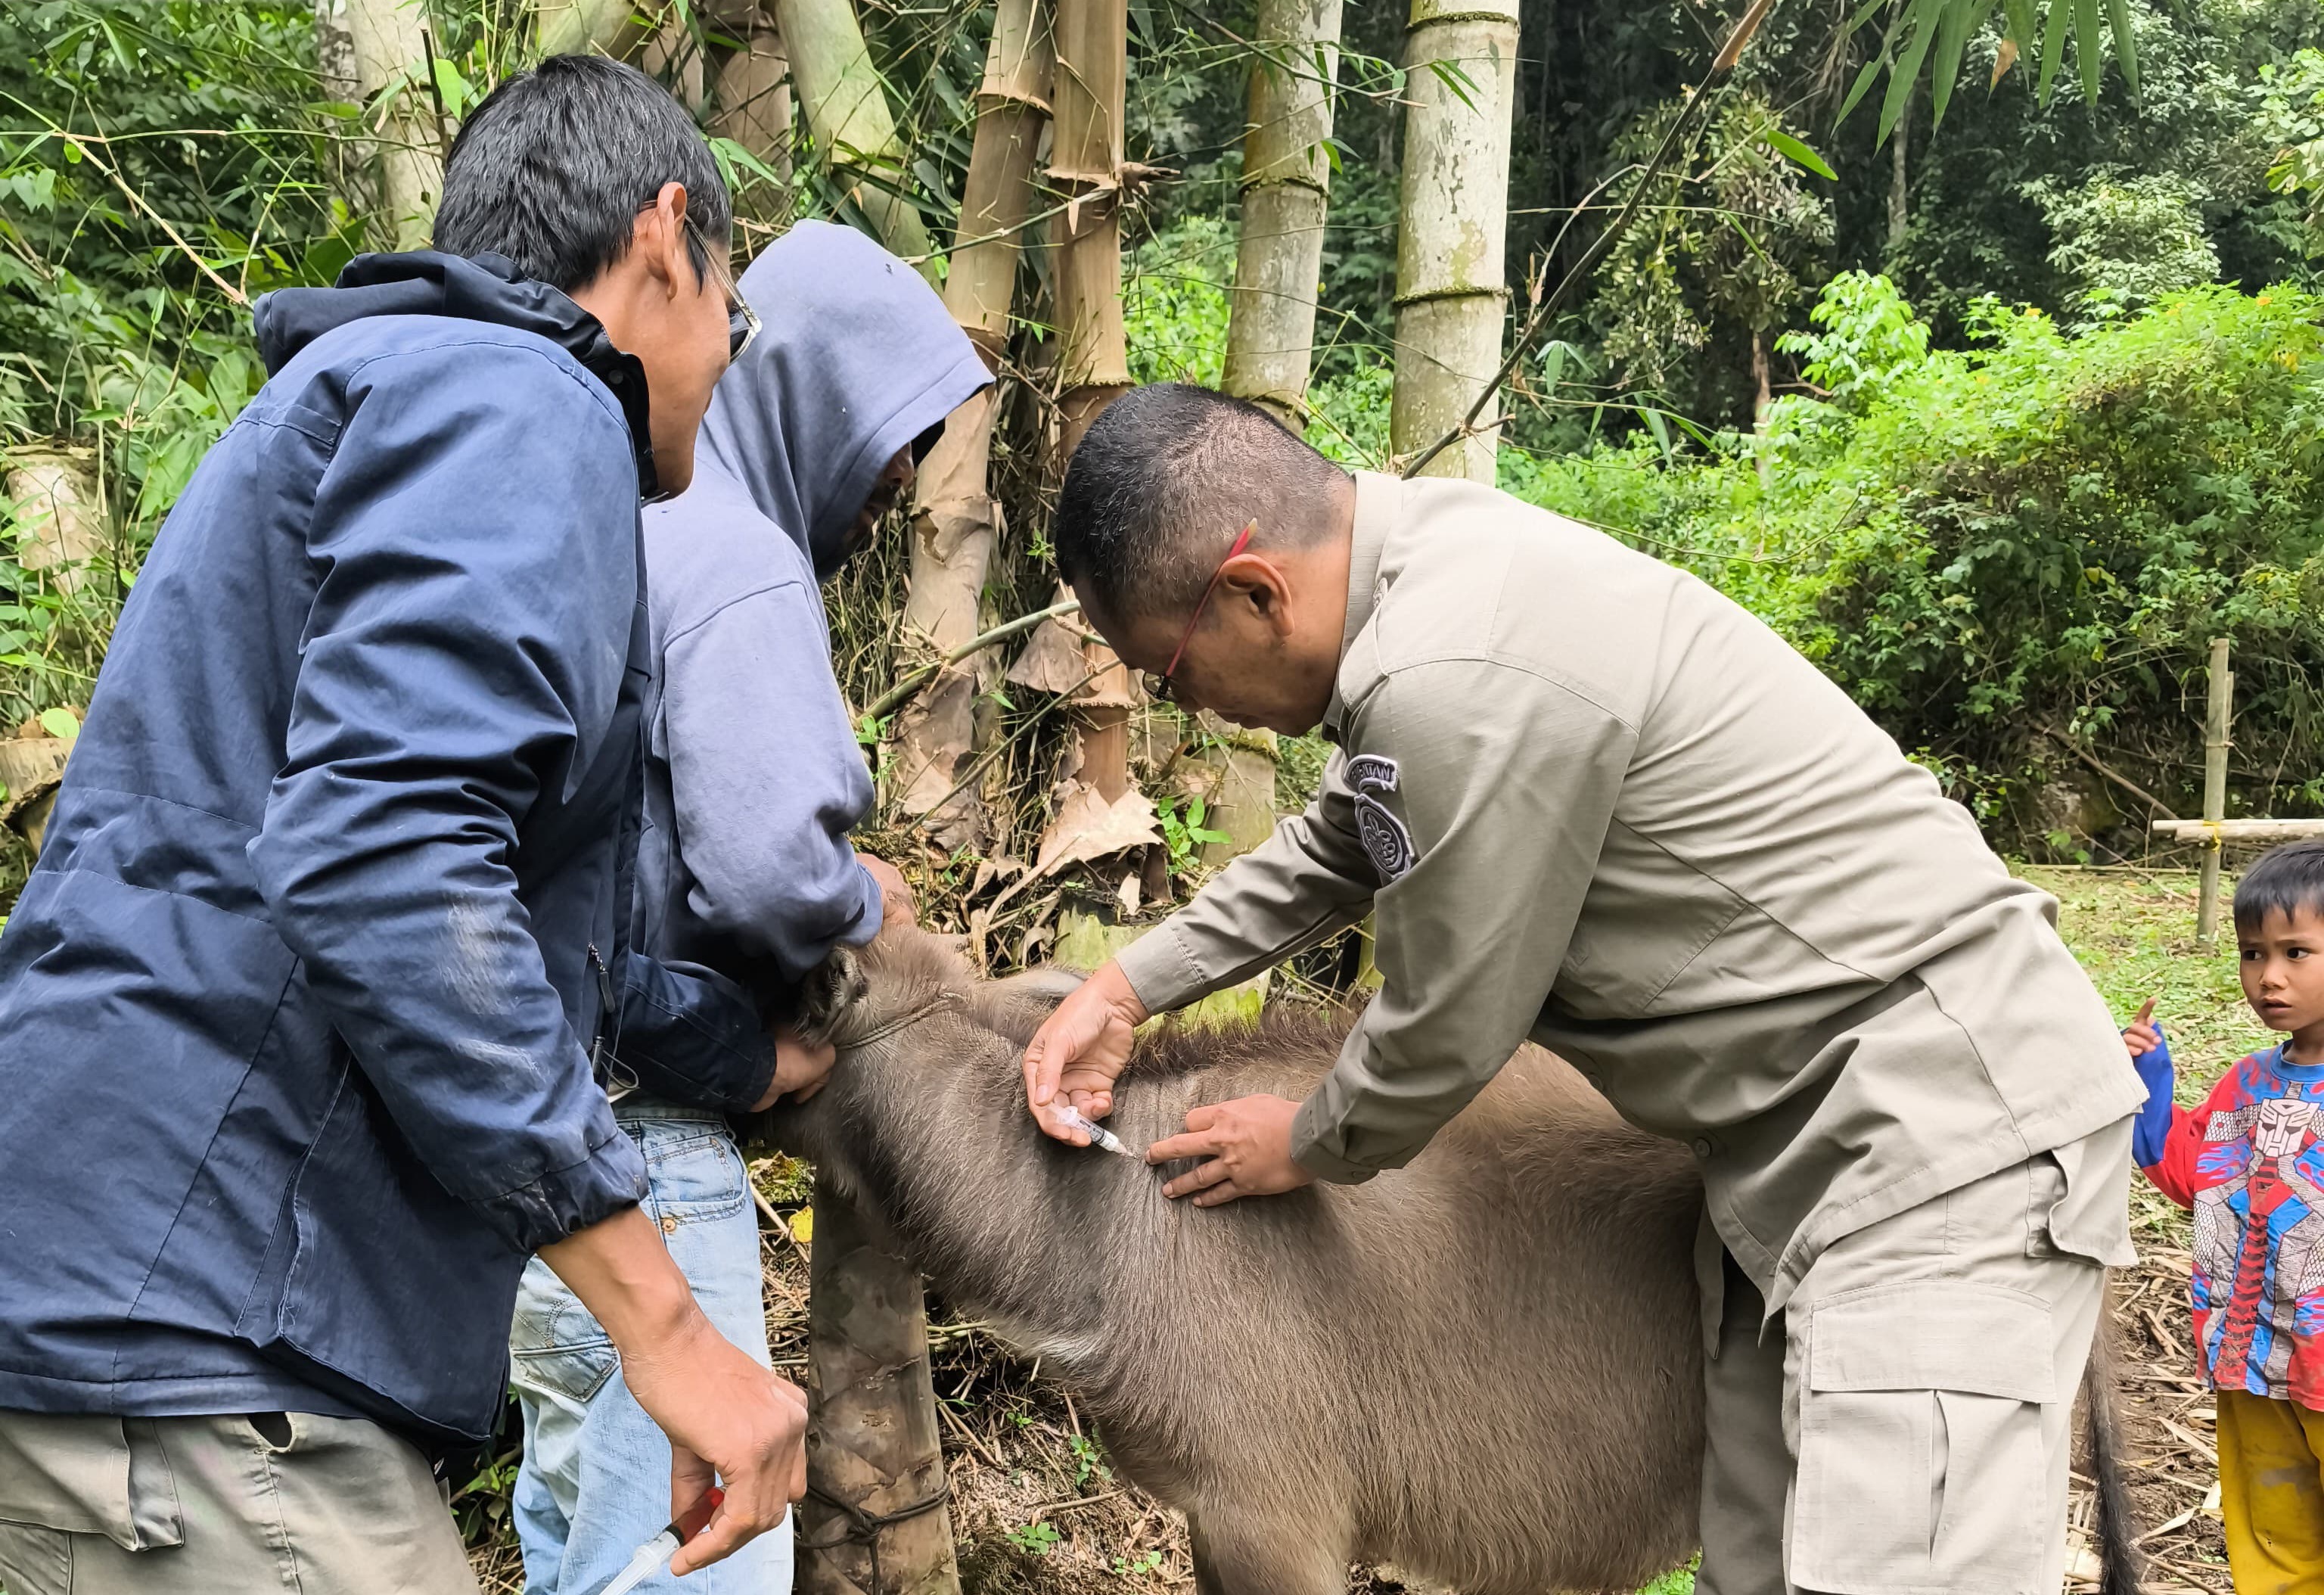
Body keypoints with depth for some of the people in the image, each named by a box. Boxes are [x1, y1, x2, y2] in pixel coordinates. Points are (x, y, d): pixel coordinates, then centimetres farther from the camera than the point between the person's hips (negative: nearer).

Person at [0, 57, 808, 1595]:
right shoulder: (519, 406, -9)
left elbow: (500, 925, 26)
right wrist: (667, 1323, -21)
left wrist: (771, 1029, 36)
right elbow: (380, 866, -25)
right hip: (189, 1341, -10)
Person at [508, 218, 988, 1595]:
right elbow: (768, 873, -24)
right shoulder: (742, 572, -15)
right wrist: (868, 904, -3)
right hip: (636, 1140, -10)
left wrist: (748, 1042, 8)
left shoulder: (631, 529, 14)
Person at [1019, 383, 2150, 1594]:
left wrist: (1310, 1148, 4)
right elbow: (1332, 849, 20)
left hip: (1952, 1103, -10)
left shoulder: (1454, 687, -28)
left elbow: (1447, 1033, -16)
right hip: (1808, 1129, 10)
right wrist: (1127, 988, 15)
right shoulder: (1429, 547, 3)